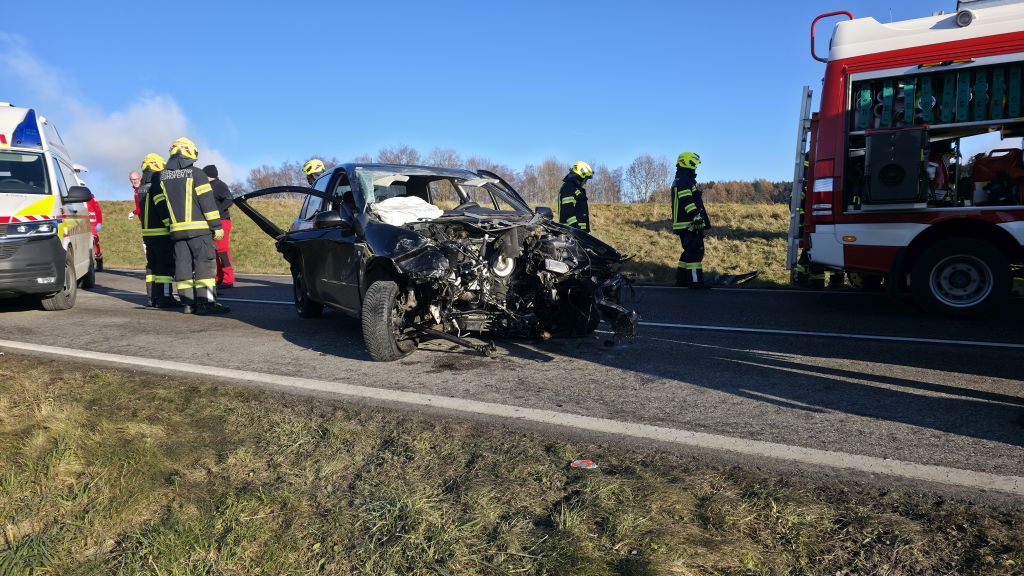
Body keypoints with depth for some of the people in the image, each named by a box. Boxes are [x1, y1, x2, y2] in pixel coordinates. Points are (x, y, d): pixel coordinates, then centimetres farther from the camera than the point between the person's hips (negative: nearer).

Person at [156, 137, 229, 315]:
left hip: (177, 229, 6)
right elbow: (207, 201, -9)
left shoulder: (162, 176, 13)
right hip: (198, 227, -5)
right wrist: (216, 225, -8)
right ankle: (206, 302, -10)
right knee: (204, 263, -5)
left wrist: (168, 224, 21)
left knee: (183, 264, 7)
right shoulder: (195, 173, -4)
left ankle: (188, 302, 8)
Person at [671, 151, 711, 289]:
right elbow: (687, 201, -23)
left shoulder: (678, 181, 24)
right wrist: (696, 216, -29)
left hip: (683, 224, 11)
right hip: (690, 224, -11)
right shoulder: (684, 181, -11)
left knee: (689, 251, 14)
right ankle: (695, 280, -14)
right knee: (696, 251, -11)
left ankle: (681, 279, 17)